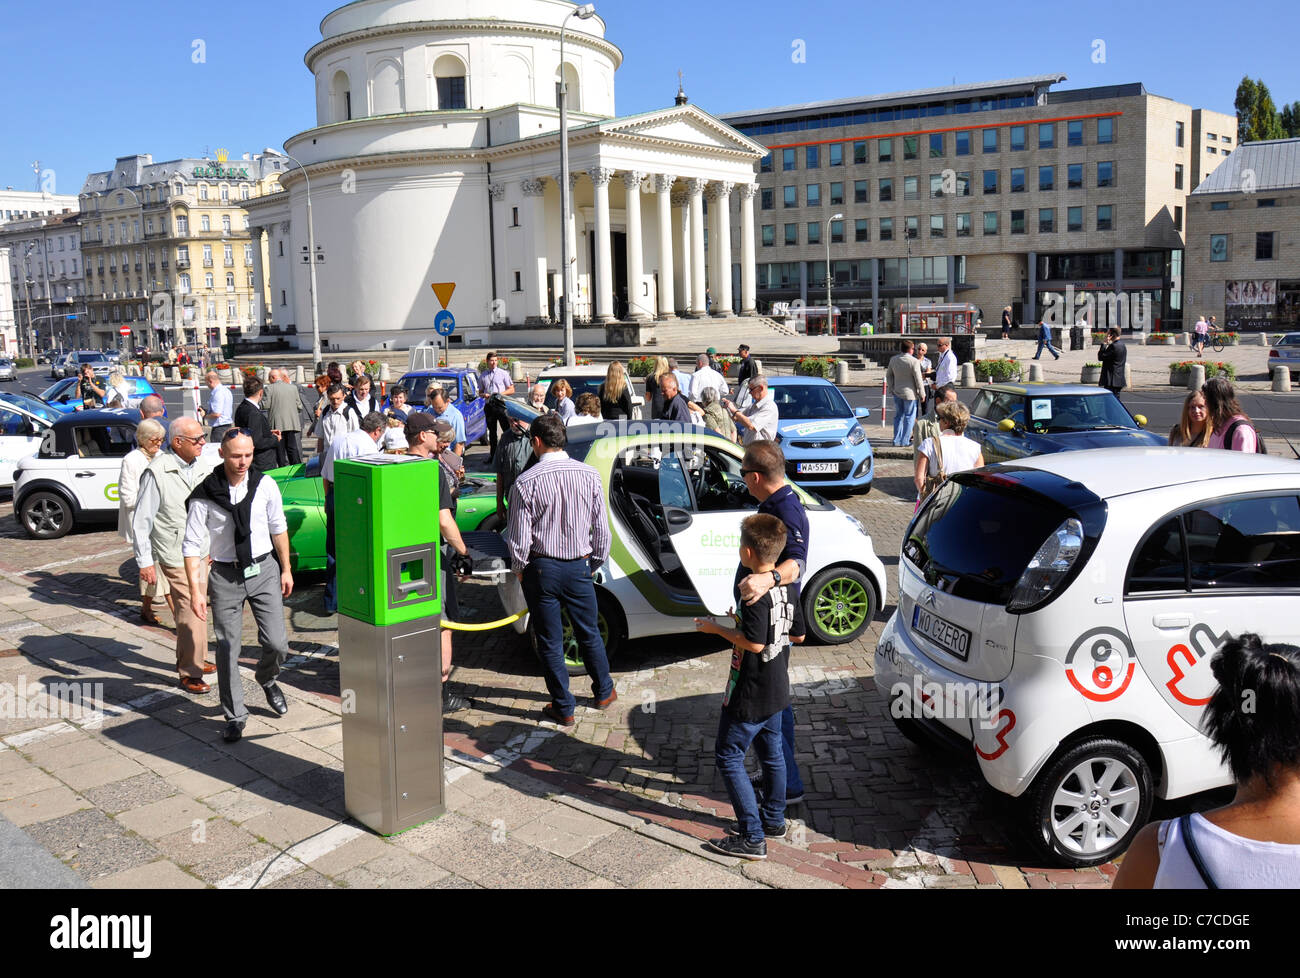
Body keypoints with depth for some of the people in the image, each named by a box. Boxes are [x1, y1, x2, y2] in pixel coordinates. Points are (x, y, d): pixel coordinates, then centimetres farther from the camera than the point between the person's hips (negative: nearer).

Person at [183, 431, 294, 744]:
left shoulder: (265, 485, -5)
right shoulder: (205, 495, -12)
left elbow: (278, 528, 8)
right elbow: (192, 545, -7)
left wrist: (286, 569, 11)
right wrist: (196, 591, -10)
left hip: (264, 569, 2)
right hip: (225, 575, -1)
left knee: (277, 644, -1)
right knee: (227, 649, 2)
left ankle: (267, 679, 35)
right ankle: (235, 716, 20)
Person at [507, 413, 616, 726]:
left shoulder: (526, 482, -14)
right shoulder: (589, 475, -5)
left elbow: (519, 536, -10)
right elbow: (601, 528, 1)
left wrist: (519, 568, 7)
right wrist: (595, 562, 15)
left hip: (541, 568, -3)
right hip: (579, 566, 3)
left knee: (550, 641, 10)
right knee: (589, 633, 20)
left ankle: (563, 708, 19)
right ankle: (603, 692, 37)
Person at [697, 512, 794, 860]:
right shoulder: (785, 587, 3)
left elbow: (754, 643, -26)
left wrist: (717, 628, -14)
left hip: (749, 695, -9)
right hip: (777, 690, 9)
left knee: (729, 757, 0)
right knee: (771, 753, 21)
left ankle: (752, 838, 0)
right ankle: (774, 820, 35)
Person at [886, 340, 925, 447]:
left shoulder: (893, 359, 2)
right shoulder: (914, 361, -15)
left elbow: (888, 375, 10)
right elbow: (918, 379, -12)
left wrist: (891, 389, 19)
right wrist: (922, 393, -3)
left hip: (897, 392, 5)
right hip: (909, 393, -5)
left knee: (898, 416, 15)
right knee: (909, 417, 5)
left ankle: (897, 440, 17)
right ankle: (905, 441, 6)